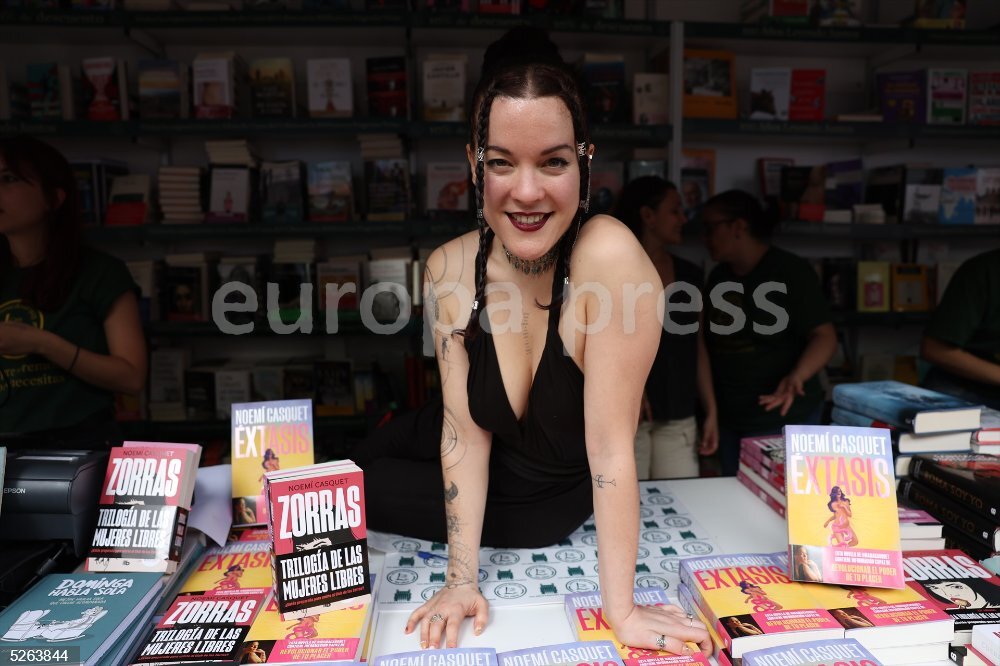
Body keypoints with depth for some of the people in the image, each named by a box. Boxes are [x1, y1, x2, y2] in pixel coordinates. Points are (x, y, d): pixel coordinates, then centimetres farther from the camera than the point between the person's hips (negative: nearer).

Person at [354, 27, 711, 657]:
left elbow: (610, 443, -28)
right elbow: (466, 431, -13)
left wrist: (622, 609, -23)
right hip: (496, 494, 4)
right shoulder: (450, 269, -16)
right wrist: (463, 578, -16)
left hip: (581, 505, -4)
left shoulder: (609, 256, -31)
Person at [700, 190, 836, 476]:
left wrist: (796, 376, -31)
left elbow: (824, 336, -13)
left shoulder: (791, 270, -11)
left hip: (783, 418, -6)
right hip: (728, 418, 6)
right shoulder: (718, 276, 8)